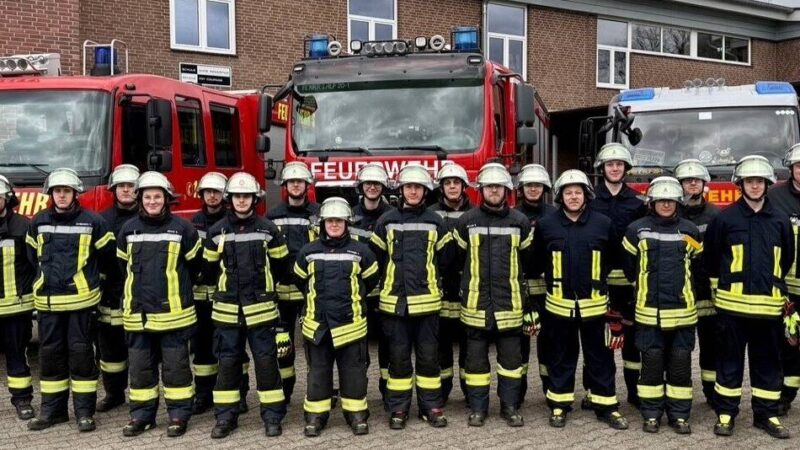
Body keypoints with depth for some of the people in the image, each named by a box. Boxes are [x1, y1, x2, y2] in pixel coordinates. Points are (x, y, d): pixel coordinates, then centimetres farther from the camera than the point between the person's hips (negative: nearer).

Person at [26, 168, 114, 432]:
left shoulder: (92, 221, -4)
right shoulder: (39, 222, 6)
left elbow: (106, 255, 6)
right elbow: (32, 256, 21)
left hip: (81, 299, -3)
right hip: (48, 300, 3)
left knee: (81, 353, 1)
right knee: (50, 353, 9)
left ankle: (84, 412, 9)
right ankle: (52, 410, 21)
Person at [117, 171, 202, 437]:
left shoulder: (182, 228, -4)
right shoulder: (129, 229, 6)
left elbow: (194, 265, 7)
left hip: (173, 311, -3)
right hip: (138, 312, 3)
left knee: (176, 365, 4)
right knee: (140, 366, 11)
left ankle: (179, 415, 15)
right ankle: (142, 415, 23)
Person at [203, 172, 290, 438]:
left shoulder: (268, 229, 0)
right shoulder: (216, 231, 2)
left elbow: (280, 265, 9)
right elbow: (210, 268, 13)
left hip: (260, 308, -1)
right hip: (227, 308, 1)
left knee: (266, 361, 2)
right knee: (227, 362, 7)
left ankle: (272, 416, 12)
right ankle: (226, 417, 17)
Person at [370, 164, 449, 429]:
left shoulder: (435, 222, 6)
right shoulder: (386, 221, 5)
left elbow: (444, 261, 11)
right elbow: (376, 259, 9)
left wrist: (431, 283, 10)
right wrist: (385, 286, 10)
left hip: (427, 302, 0)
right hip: (395, 302, 0)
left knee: (428, 355, 6)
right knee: (398, 357, 6)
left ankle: (432, 407, 17)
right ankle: (398, 409, 16)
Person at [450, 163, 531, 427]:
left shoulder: (520, 222, 5)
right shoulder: (466, 221, 2)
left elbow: (530, 263, 10)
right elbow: (455, 261, 9)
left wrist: (532, 302, 10)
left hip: (509, 303, 1)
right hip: (476, 303, 0)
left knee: (511, 357, 8)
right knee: (476, 358, 7)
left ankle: (510, 406, 22)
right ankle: (478, 408, 19)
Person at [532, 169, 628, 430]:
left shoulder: (603, 224, 1)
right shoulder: (546, 225, 0)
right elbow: (536, 266, 8)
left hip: (595, 305, 0)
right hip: (559, 305, 0)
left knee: (600, 358, 9)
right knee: (561, 358, 11)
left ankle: (607, 406, 20)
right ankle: (559, 406, 22)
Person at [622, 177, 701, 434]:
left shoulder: (690, 231, 6)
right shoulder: (636, 230, 1)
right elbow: (628, 268, 12)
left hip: (682, 310, 2)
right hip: (649, 310, -1)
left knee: (680, 364, 7)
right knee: (651, 363, 5)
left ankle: (679, 415, 19)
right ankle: (651, 414, 16)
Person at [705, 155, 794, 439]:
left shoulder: (780, 221, 7)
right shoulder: (725, 218, -3)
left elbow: (786, 260, 19)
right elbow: (711, 258, 5)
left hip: (769, 305, 3)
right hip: (732, 304, -3)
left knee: (768, 362, 11)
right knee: (729, 361, 5)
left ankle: (767, 414, 23)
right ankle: (726, 413, 15)